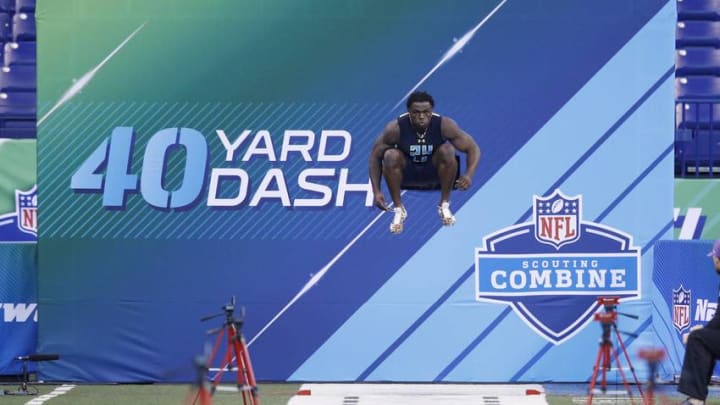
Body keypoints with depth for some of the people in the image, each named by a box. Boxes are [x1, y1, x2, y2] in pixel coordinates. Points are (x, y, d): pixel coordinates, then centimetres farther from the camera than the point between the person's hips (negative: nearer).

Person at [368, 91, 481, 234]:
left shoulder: (444, 125, -25)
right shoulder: (395, 128, -26)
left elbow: (473, 148, -19)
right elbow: (375, 156, -14)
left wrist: (469, 175, -38)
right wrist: (376, 191, -22)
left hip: (434, 173, 0)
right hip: (407, 174, 0)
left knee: (447, 151, -30)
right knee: (390, 156, -31)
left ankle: (444, 206, -11)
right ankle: (399, 209, -11)